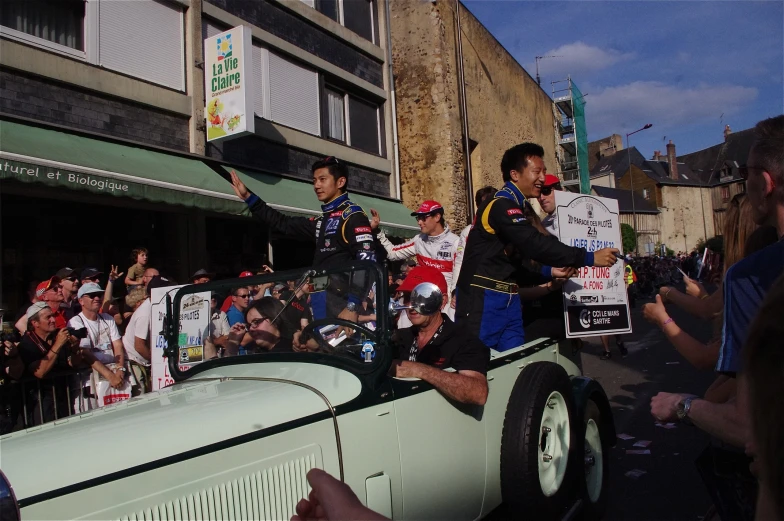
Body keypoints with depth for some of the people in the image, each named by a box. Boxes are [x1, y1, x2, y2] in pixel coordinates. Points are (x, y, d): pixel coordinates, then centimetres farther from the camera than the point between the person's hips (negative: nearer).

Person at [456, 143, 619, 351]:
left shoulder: (517, 208, 17)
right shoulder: (501, 206, -15)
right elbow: (535, 245, -24)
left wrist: (549, 271, 2)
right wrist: (590, 258, -20)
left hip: (507, 298, 10)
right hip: (484, 298, -10)